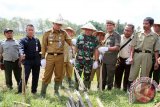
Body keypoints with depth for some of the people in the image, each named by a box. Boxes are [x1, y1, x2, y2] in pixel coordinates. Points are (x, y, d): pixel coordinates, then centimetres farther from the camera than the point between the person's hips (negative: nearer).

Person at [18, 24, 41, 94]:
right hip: (27, 61, -4)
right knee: (25, 76, -10)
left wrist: (39, 59, 6)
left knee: (36, 77, 10)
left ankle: (34, 90, 22)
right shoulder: (23, 40, -2)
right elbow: (21, 48, -22)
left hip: (36, 61, 4)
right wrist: (22, 54, -43)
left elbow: (40, 50, 13)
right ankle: (20, 91, -2)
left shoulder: (37, 40, 11)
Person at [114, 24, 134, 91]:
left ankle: (125, 90, 19)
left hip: (128, 61, -4)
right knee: (117, 75, 12)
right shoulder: (120, 37, 1)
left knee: (127, 77, 5)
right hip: (120, 59, 4)